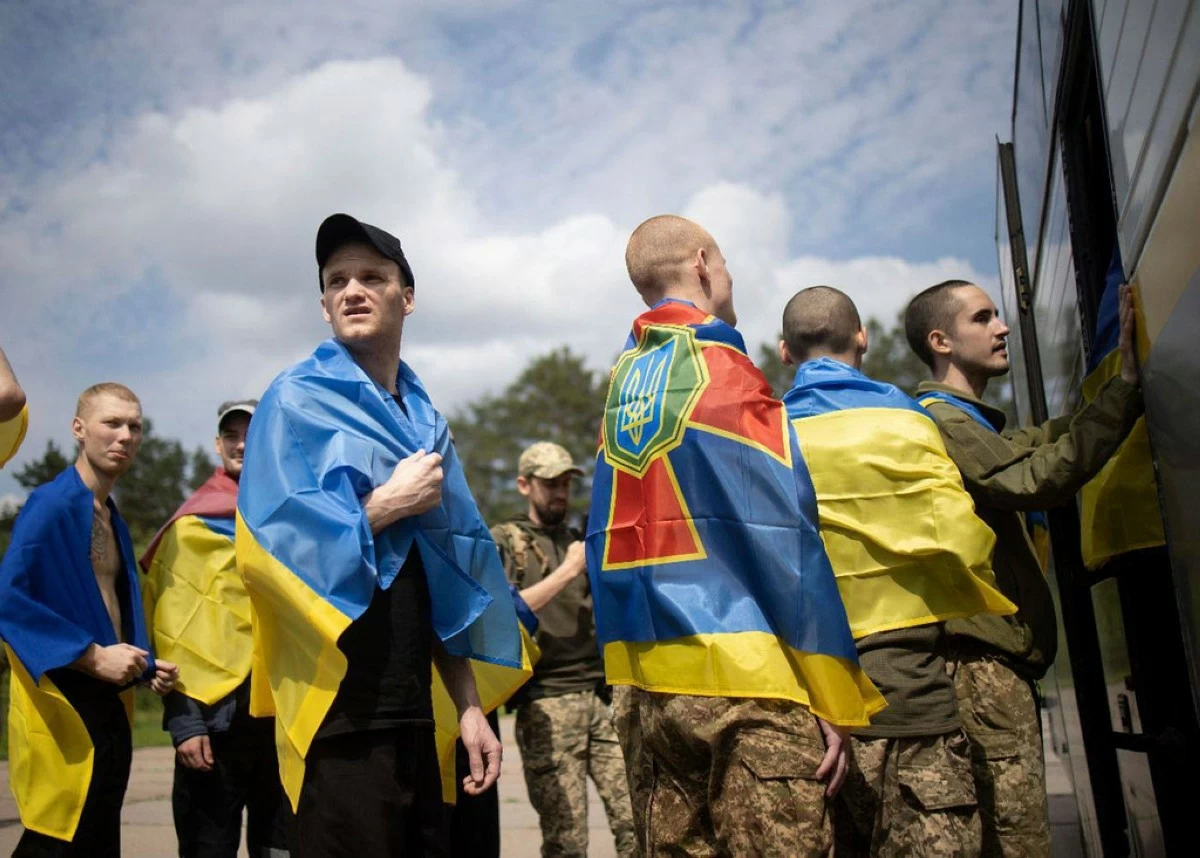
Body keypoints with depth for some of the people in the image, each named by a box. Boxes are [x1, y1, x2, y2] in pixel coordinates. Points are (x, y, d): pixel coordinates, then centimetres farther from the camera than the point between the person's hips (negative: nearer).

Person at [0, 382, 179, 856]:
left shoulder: (113, 519, 14)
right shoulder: (51, 504, -11)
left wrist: (146, 667, 5)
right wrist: (93, 656, -20)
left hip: (109, 704, 9)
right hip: (61, 707, -8)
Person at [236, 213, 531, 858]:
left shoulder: (423, 418, 13)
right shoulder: (297, 400, -4)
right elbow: (268, 545, -15)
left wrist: (468, 706, 11)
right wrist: (389, 503, -11)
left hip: (415, 715, 6)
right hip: (340, 715, -6)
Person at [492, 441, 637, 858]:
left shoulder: (580, 542, 20)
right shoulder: (503, 541, 7)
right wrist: (568, 569, -9)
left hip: (604, 695, 4)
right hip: (547, 702, -4)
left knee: (638, 823, -4)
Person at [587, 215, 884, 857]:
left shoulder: (622, 381, 12)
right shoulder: (725, 370, -7)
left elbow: (608, 537, 12)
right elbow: (785, 540, -12)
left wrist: (635, 667, 17)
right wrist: (835, 701, -7)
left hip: (641, 681, 7)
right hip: (743, 680, -7)